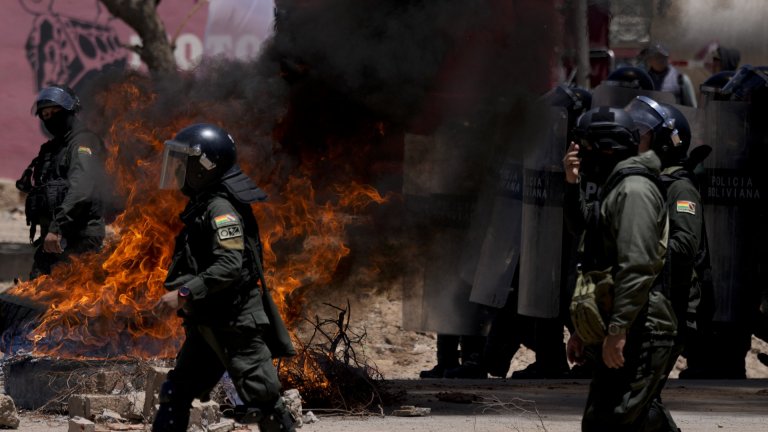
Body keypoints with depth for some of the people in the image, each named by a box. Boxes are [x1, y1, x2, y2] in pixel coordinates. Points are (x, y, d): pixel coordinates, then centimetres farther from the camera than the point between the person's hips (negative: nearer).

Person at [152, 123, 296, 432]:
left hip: (236, 322, -11)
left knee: (261, 397, -9)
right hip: (208, 323, 11)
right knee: (176, 394, 12)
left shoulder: (221, 209, -16)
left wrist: (184, 294, -28)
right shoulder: (201, 205, 14)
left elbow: (230, 266, -27)